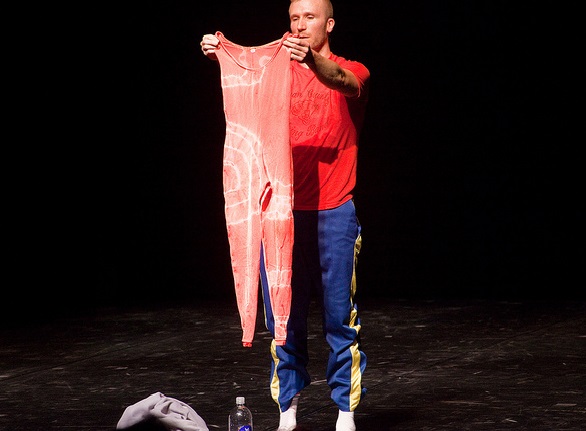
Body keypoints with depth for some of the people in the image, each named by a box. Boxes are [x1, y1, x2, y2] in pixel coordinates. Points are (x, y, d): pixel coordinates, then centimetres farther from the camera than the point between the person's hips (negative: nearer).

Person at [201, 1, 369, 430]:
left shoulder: (352, 72, 5)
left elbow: (341, 81, -19)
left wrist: (312, 59, -42)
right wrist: (220, 55, -28)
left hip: (333, 211, -2)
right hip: (283, 209, 2)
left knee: (339, 314, -1)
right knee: (285, 313, 3)